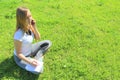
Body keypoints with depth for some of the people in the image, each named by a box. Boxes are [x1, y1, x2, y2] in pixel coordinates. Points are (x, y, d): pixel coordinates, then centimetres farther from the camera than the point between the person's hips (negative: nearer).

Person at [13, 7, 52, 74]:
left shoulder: (29, 26, -15)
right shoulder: (19, 35, -35)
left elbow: (38, 38, -3)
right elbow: (18, 54, -23)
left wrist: (34, 27, -19)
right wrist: (29, 61, -33)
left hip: (30, 50, 7)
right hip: (21, 57, -7)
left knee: (48, 43, 2)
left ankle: (38, 58, 1)